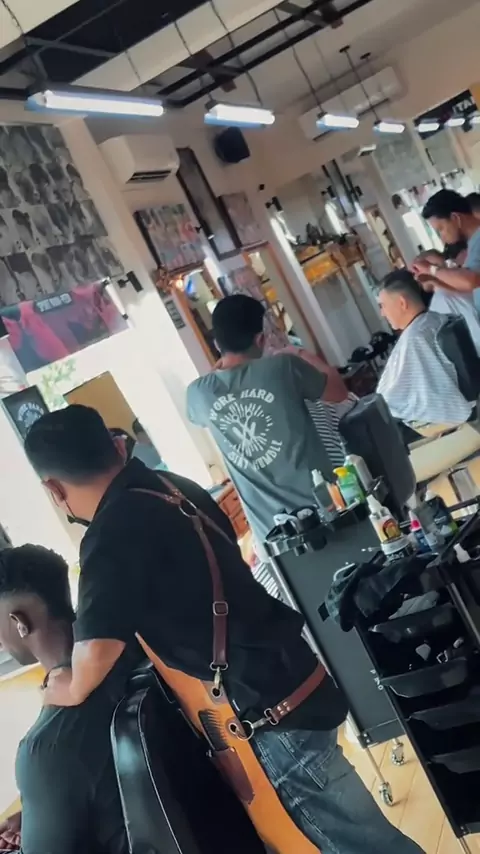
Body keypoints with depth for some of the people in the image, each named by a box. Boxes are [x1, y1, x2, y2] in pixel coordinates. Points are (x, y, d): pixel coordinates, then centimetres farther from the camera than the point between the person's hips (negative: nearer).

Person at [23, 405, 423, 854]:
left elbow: (96, 651, -34)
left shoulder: (113, 534, -21)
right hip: (287, 674, 8)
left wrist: (69, 689, -11)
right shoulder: (173, 485, 4)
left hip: (271, 704, -8)